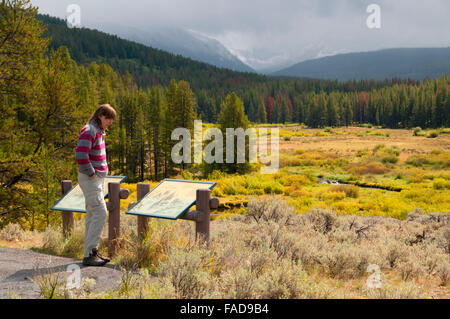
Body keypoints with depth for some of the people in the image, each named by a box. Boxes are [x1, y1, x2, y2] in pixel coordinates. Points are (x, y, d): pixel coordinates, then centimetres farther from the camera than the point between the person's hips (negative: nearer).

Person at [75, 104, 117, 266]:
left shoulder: (99, 131, 15)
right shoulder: (89, 131, -16)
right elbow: (80, 156, -28)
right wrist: (91, 173, -18)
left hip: (98, 178, 10)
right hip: (90, 180, -10)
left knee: (93, 214, 12)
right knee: (100, 213, -12)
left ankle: (92, 251, 19)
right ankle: (89, 255, -8)